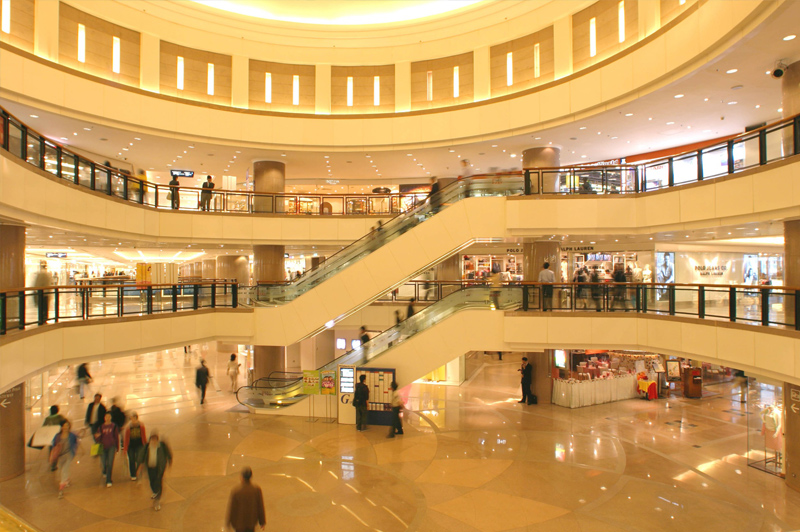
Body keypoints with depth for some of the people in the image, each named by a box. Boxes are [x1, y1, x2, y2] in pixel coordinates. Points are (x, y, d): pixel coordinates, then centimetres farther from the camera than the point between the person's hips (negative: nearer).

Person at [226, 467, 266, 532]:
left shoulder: (235, 491, -27)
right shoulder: (257, 489, -20)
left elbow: (231, 508, -16)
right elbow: (260, 506, -11)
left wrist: (228, 522, 3)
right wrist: (262, 522, 2)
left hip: (239, 522, -2)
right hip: (252, 521, 2)